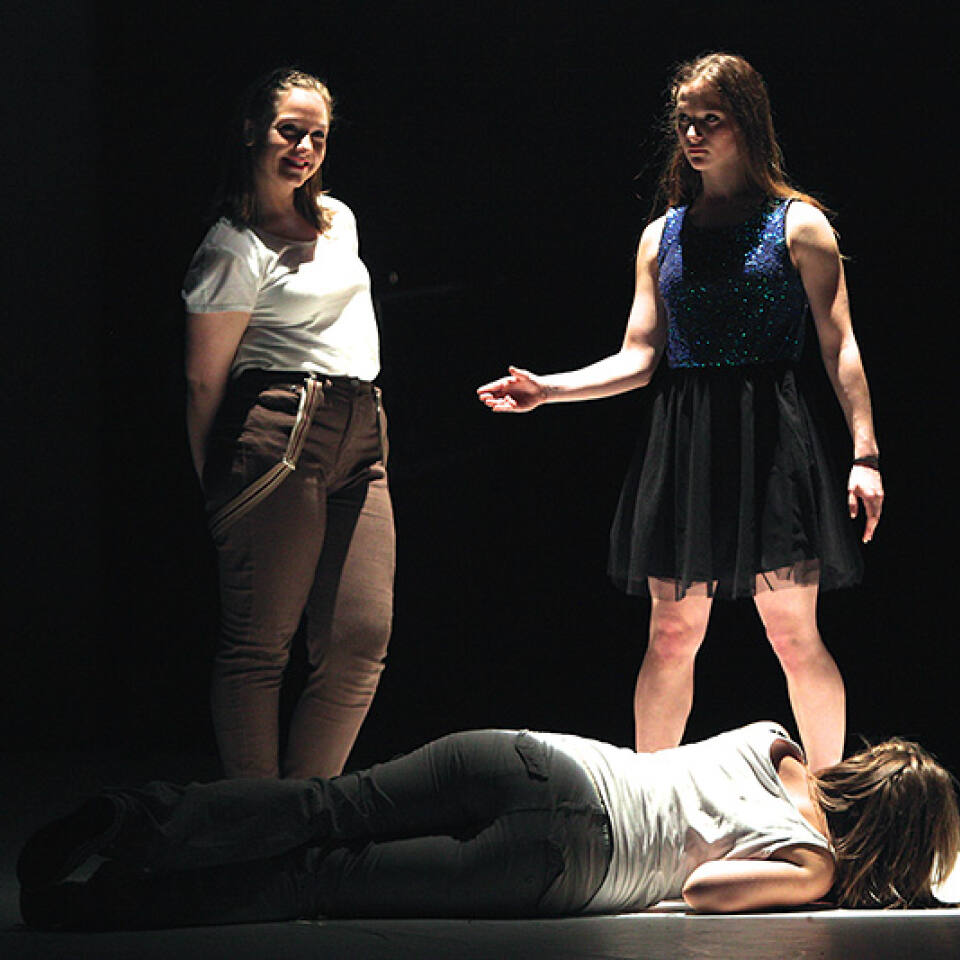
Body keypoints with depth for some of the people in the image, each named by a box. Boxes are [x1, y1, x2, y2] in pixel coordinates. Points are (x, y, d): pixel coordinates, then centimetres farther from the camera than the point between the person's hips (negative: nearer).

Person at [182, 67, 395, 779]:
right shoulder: (234, 248, -5)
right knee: (260, 640, -6)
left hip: (359, 440, 8)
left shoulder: (339, 220, 19)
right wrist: (214, 486, -1)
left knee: (363, 639, -2)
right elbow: (204, 378, -3)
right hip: (281, 435, -8)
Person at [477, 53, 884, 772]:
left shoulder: (798, 225, 4)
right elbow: (638, 359, 13)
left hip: (770, 439, -3)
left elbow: (841, 347, -1)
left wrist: (866, 454, -8)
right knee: (672, 635, 3)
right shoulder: (663, 236, 15)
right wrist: (547, 389, 1)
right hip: (682, 442, 4)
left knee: (793, 632, -3)